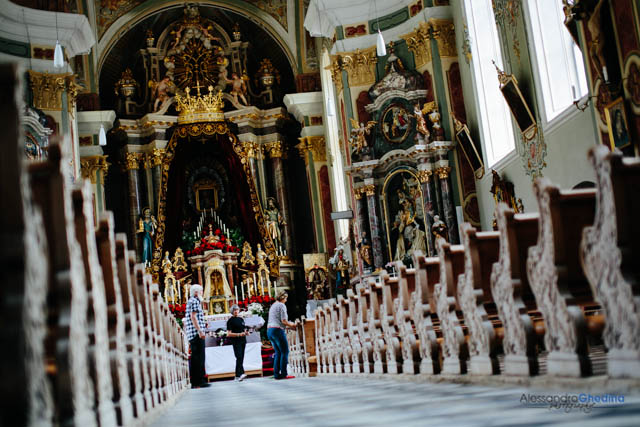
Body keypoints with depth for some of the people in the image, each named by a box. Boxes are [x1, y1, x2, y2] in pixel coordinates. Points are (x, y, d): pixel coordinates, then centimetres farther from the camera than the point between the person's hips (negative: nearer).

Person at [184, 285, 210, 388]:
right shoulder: (195, 301, -5)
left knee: (194, 358, 8)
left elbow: (186, 321, 26)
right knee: (199, 357, -12)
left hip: (191, 335, 10)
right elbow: (193, 316, -16)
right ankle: (199, 381, -16)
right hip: (197, 334, -10)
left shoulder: (190, 302, 25)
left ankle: (194, 382, 8)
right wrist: (200, 330, -21)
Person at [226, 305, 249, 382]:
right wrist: (239, 334, -18)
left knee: (241, 358, 5)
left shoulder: (241, 319, 17)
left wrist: (246, 332, 5)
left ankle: (237, 376, 9)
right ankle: (241, 373, -32)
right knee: (239, 357, -20)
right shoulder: (230, 321, -2)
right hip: (236, 341, -7)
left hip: (243, 341, 7)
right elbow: (228, 334, -8)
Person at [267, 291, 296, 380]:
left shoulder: (273, 305, 22)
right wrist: (291, 325, 4)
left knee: (278, 353, 11)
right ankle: (283, 374, -9)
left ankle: (276, 374, 7)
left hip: (269, 330, 9)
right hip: (277, 330, -9)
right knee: (284, 352, -5)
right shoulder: (282, 305, -5)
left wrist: (288, 324, 22)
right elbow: (284, 321, -12)